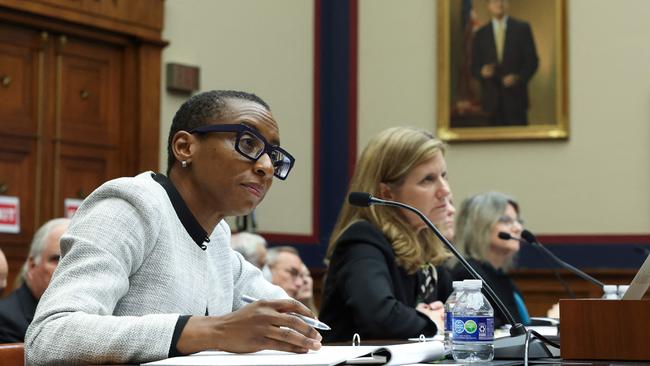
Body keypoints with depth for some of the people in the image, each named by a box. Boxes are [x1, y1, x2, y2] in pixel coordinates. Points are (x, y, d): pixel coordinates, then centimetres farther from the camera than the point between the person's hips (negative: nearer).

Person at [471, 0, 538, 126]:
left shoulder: (522, 28, 5)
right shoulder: (481, 34, 9)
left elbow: (532, 61, 3)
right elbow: (475, 67, 11)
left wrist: (519, 78, -12)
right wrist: (482, 72, -12)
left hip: (515, 96, -1)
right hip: (492, 100, 1)